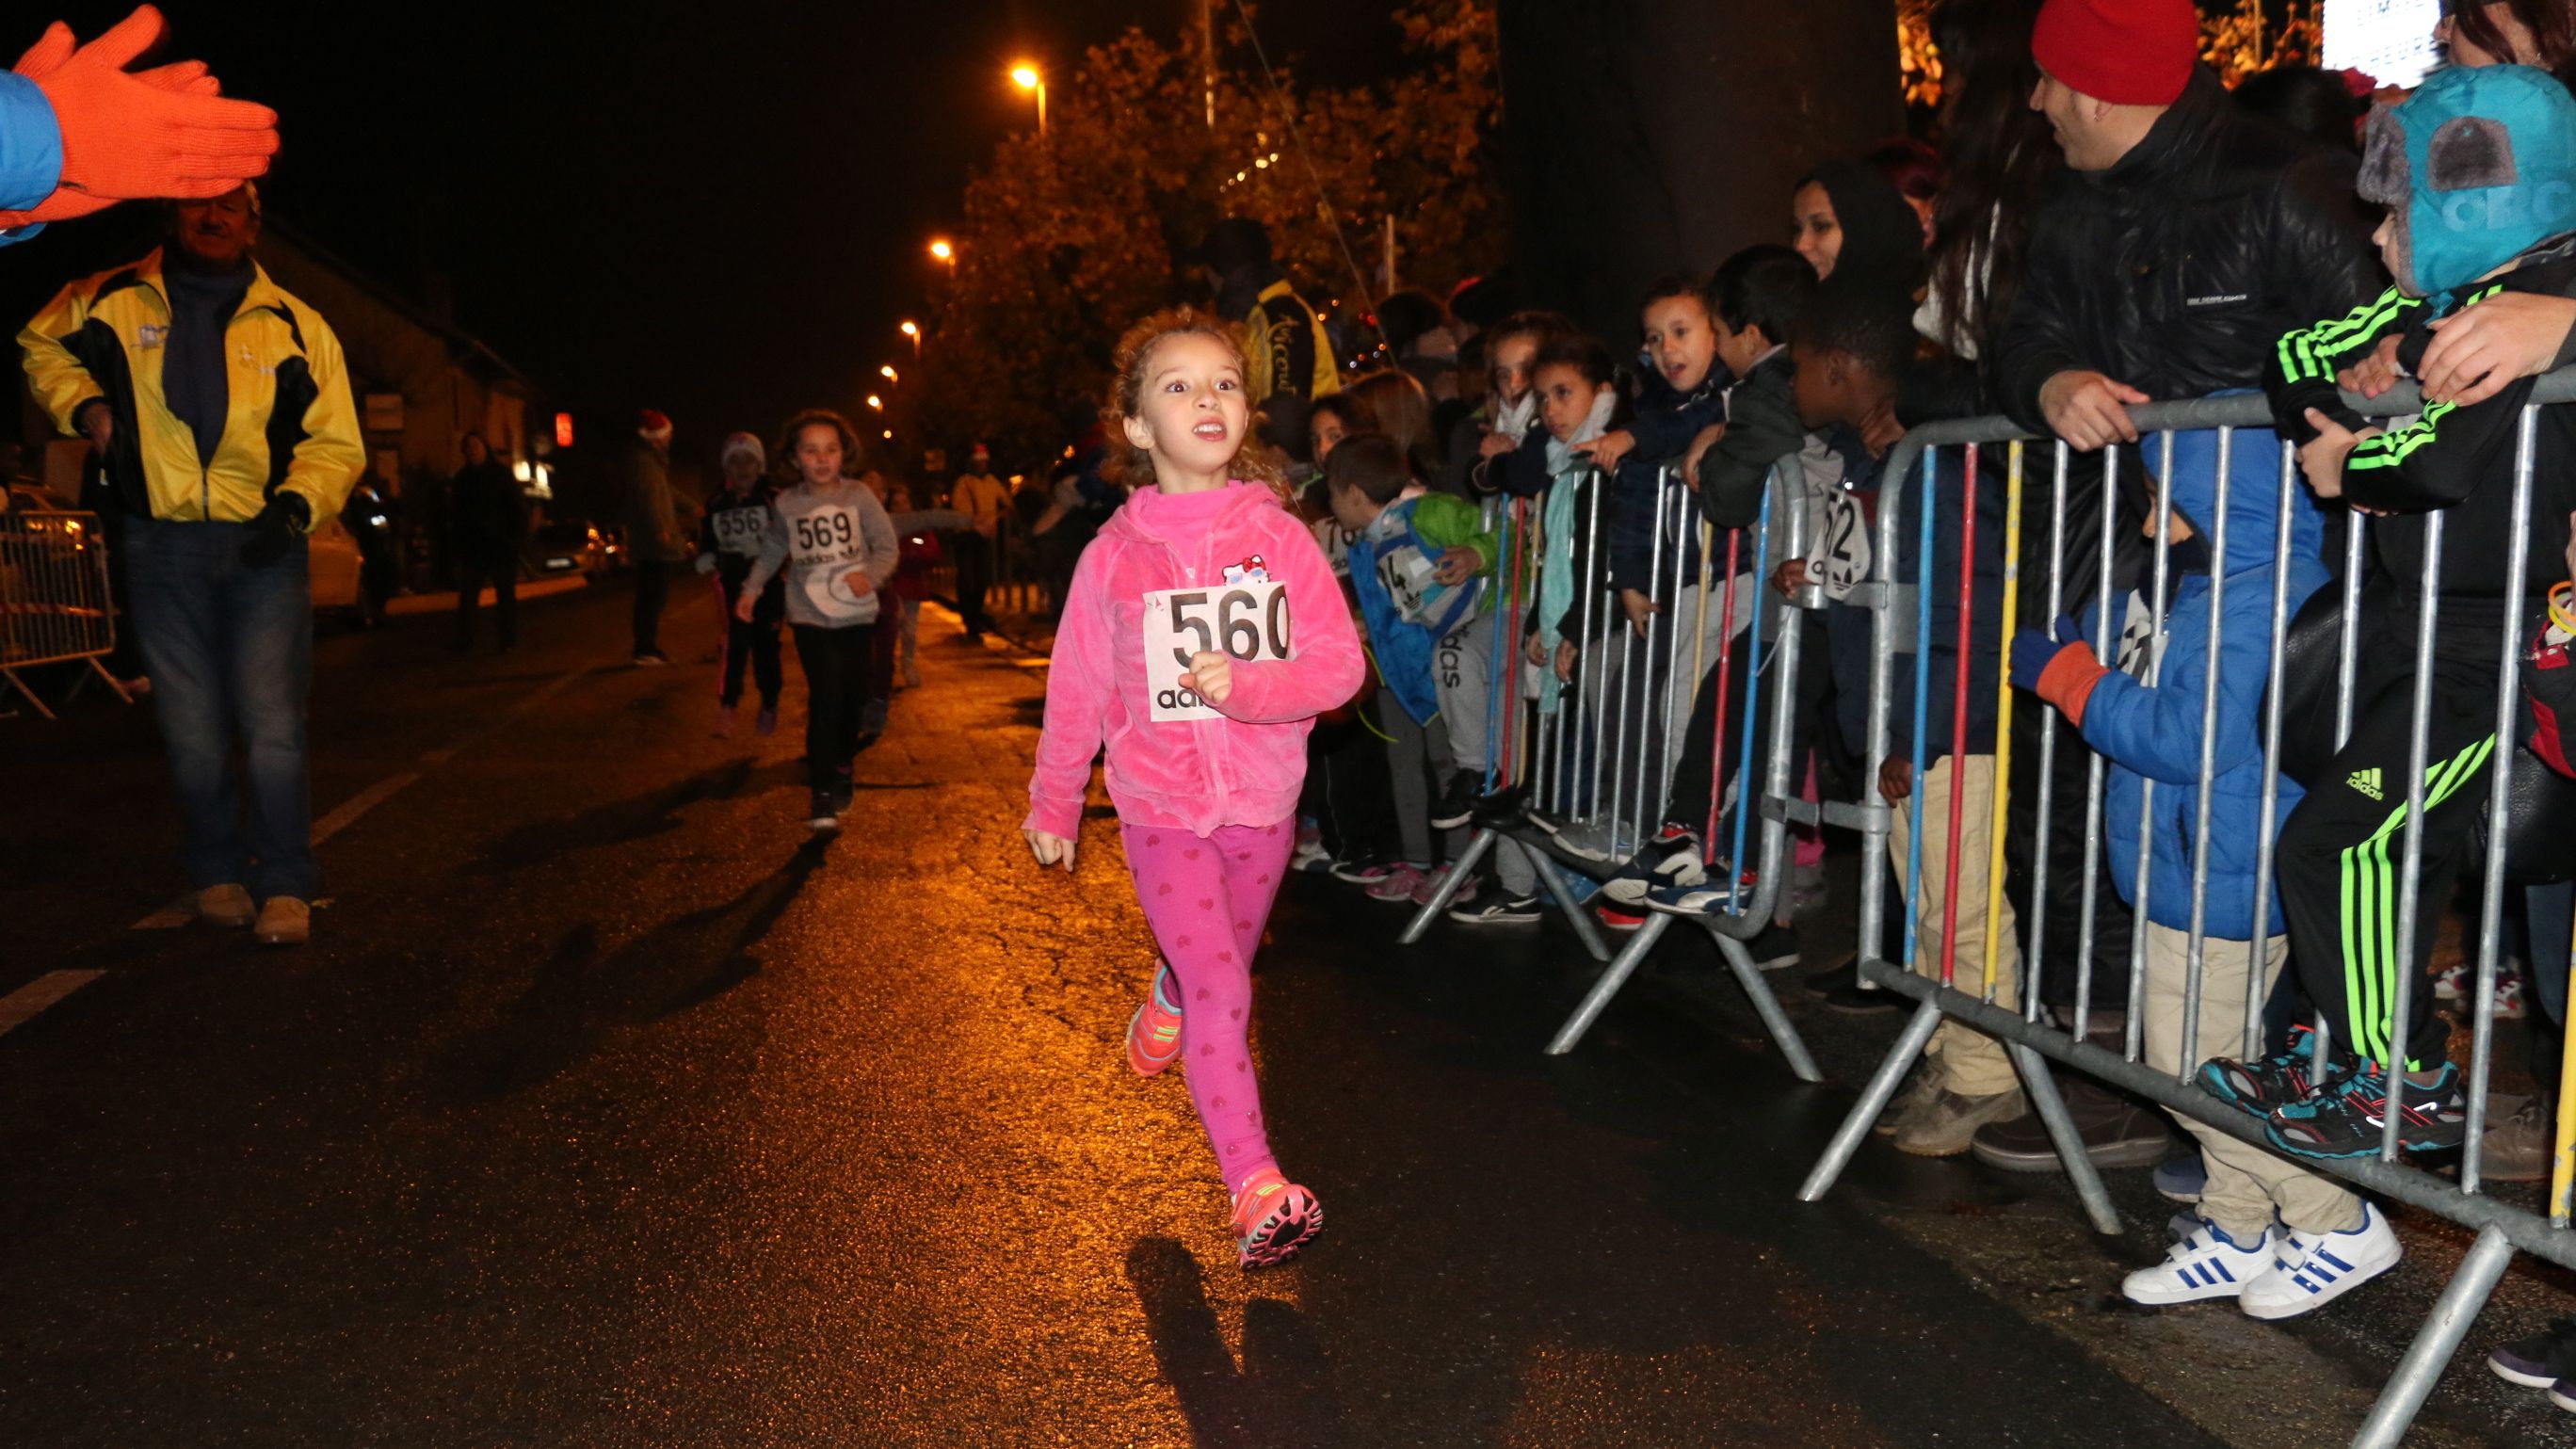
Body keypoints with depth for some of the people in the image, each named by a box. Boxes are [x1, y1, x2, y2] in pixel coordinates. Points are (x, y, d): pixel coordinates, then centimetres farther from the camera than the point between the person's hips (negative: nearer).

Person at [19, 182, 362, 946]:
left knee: (272, 723, -8)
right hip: (162, 546, 2)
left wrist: (295, 505, -13)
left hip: (265, 546, -1)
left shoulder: (295, 325, 4)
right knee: (192, 731, 7)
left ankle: (284, 887, 2)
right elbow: (42, 344, 27)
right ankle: (217, 871, 23)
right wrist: (84, 406, 8)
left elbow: (335, 443, 4)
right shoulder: (112, 302, 6)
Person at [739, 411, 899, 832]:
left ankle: (842, 766, 37)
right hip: (810, 616, -1)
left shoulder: (858, 495, -6)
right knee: (825, 699, -14)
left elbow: (887, 545, -3)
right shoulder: (786, 503, -2)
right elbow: (773, 549, 15)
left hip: (857, 614, 1)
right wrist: (752, 588, 9)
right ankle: (823, 794, -11)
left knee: (854, 697, 11)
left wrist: (871, 575, -20)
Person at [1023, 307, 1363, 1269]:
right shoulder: (1114, 556, -6)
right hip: (1162, 805, -2)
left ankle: (1167, 1000, 58)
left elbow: (1340, 664, -10)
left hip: (1262, 801, 3)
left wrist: (1246, 685, -27)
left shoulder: (1280, 538, -5)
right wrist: (1052, 805, 10)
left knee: (1222, 964, 22)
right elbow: (1077, 687, 3)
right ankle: (1259, 1192, -7)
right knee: (1222, 994, -11)